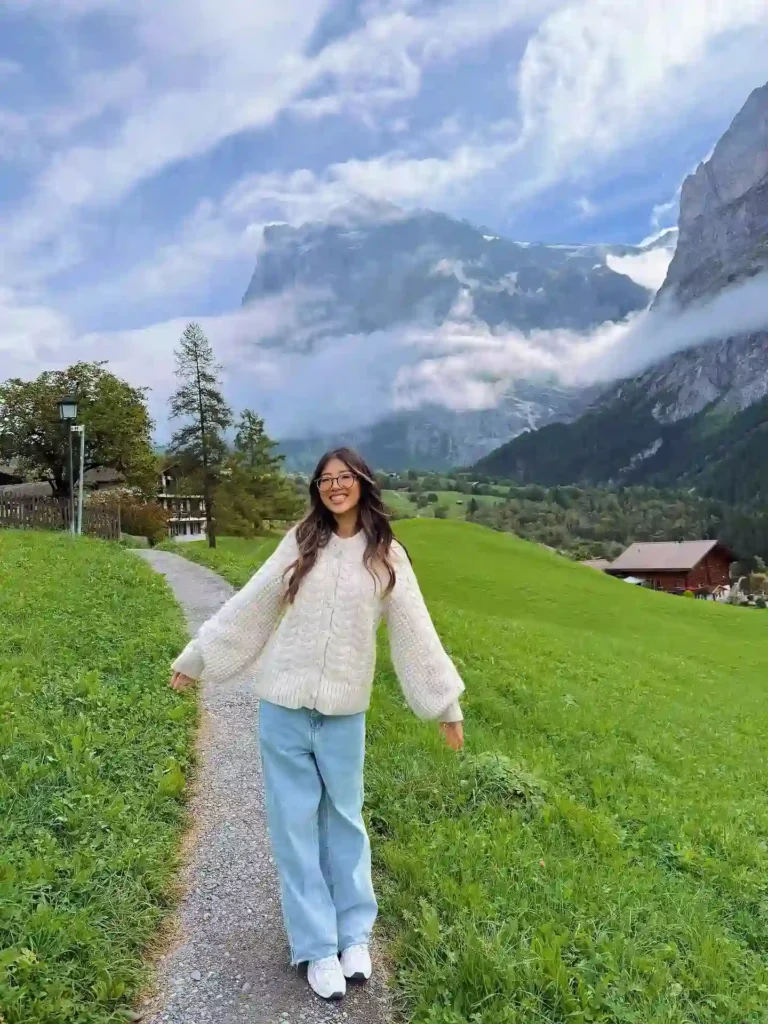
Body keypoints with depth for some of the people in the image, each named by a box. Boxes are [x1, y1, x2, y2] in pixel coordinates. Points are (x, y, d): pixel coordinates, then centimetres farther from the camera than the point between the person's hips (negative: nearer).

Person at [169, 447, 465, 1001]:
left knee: (343, 820, 12)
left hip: (344, 711, -1)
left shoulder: (387, 555, 0)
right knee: (295, 824, 7)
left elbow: (415, 633, 4)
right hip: (283, 706, 1)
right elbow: (249, 605, 8)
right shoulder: (300, 542, 2)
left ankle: (355, 935, 29)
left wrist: (446, 703, 7)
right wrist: (196, 658, 12)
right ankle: (317, 946, 20)